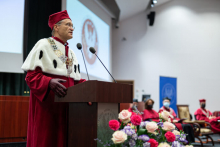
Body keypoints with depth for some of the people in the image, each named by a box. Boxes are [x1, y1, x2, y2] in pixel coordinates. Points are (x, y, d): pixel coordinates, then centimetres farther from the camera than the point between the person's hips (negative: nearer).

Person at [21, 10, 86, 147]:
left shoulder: (71, 53, 19)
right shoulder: (44, 45, -1)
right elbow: (32, 75, -9)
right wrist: (49, 82, -27)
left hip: (66, 104, 6)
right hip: (47, 102, -6)